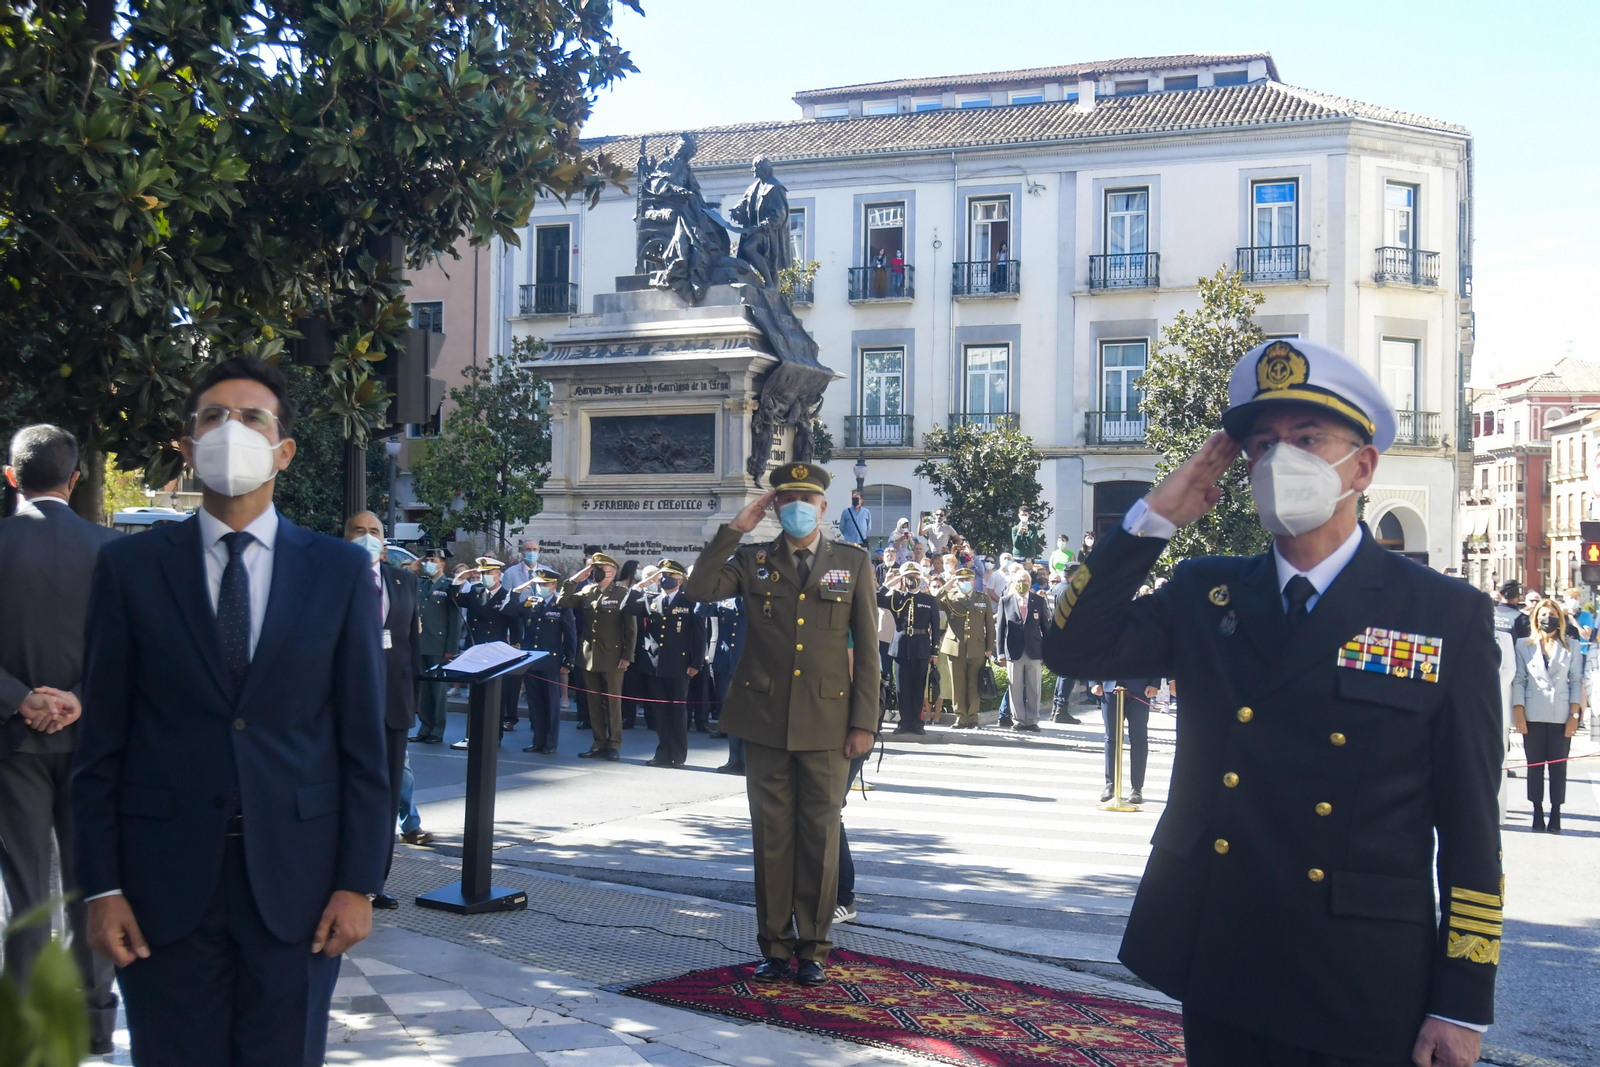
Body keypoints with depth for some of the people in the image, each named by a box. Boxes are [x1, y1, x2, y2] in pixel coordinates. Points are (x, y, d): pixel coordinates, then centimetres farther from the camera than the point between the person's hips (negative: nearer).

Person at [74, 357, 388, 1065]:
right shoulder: (129, 567, 2)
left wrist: (359, 882, -3)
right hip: (166, 881, 0)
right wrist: (101, 887, -2)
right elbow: (101, 741, 2)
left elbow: (363, 736, 1)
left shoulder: (341, 570, 2)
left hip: (296, 880, 0)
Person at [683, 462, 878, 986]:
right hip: (765, 720, 1)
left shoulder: (853, 561, 5)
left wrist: (864, 722, -3)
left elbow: (867, 646, 3)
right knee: (772, 835, 7)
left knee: (820, 835, 5)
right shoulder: (752, 560, 7)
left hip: (827, 722, -1)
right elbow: (697, 589, -10)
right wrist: (736, 528, -9)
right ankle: (775, 945, 18)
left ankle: (813, 947, 16)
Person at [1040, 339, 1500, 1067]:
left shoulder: (1449, 616, -4)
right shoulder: (1205, 595, 6)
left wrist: (1462, 1004, -6)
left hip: (1361, 998, -3)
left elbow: (1471, 826, -4)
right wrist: (1156, 515, -7)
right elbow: (1074, 650, -2)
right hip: (1215, 976, 3)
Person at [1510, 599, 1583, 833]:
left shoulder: (1571, 646, 9)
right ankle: (1538, 813, 8)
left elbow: (1576, 681, 6)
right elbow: (1518, 680, 5)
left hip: (1561, 715, 0)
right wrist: (1518, 713, -3)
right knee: (1535, 766, 2)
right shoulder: (1524, 645, 8)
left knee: (1559, 766, 0)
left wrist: (1574, 715, -3)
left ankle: (1556, 814, 6)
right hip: (1533, 715, 0)